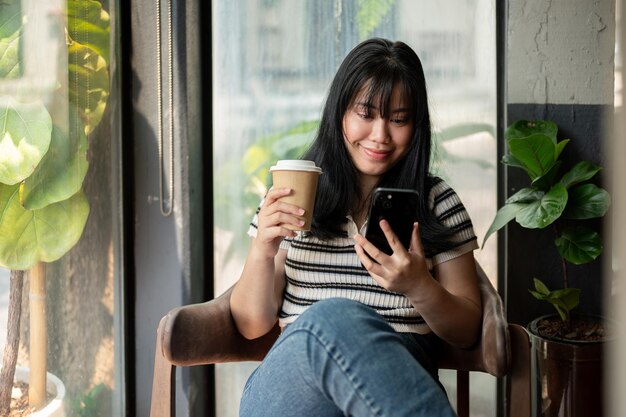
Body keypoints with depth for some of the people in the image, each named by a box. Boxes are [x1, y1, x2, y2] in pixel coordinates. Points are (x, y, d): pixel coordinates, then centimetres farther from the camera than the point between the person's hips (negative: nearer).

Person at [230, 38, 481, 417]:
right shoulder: (293, 194, 14)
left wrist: (419, 287, -11)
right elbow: (252, 326, 11)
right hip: (292, 374, 1)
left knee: (334, 321, -35)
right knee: (334, 316, -35)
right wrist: (262, 251, -8)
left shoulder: (437, 201, 13)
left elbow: (466, 333, 10)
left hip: (398, 372, -1)